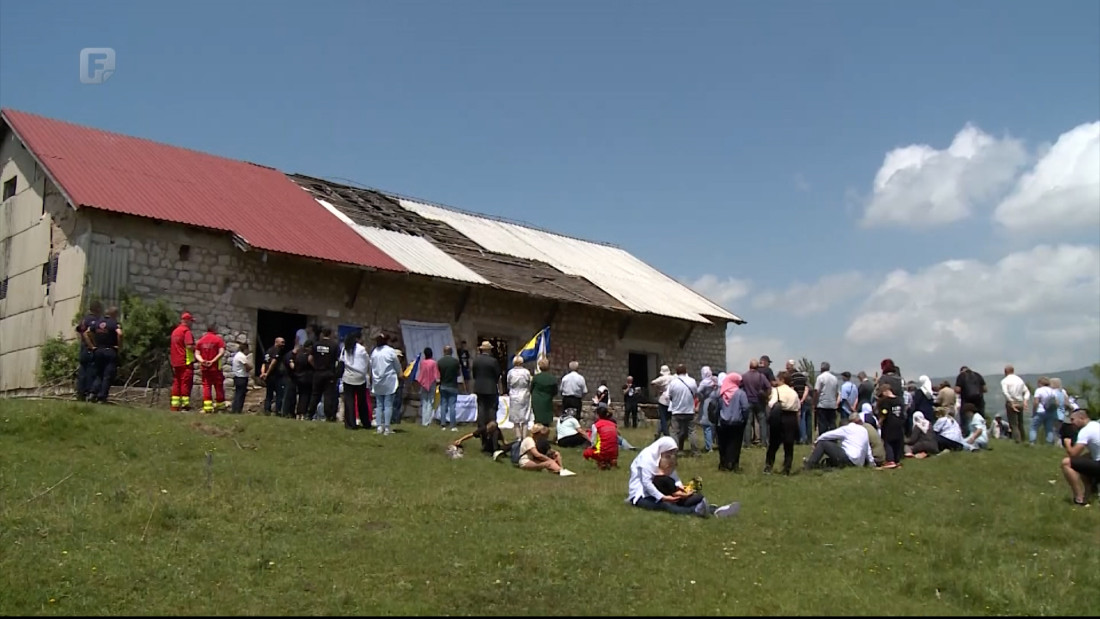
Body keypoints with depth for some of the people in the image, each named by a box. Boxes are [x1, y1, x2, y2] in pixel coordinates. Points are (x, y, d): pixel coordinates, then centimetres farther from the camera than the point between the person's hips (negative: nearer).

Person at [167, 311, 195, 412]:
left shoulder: (174, 331, 17)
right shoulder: (186, 331, -11)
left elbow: (171, 347, 21)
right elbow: (189, 346, -22)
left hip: (175, 362, 8)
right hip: (186, 362, -8)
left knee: (176, 383, 11)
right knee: (186, 382, -5)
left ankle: (174, 404, 12)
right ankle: (185, 404, -6)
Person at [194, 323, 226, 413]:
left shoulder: (200, 340, 10)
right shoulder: (218, 339, -4)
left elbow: (197, 354, 1)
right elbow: (221, 352, -16)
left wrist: (201, 360, -13)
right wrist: (213, 361, -16)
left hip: (204, 368, 3)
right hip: (216, 367, -3)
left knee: (206, 386, 5)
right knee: (218, 386, 6)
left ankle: (207, 406, -3)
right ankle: (220, 406, 12)